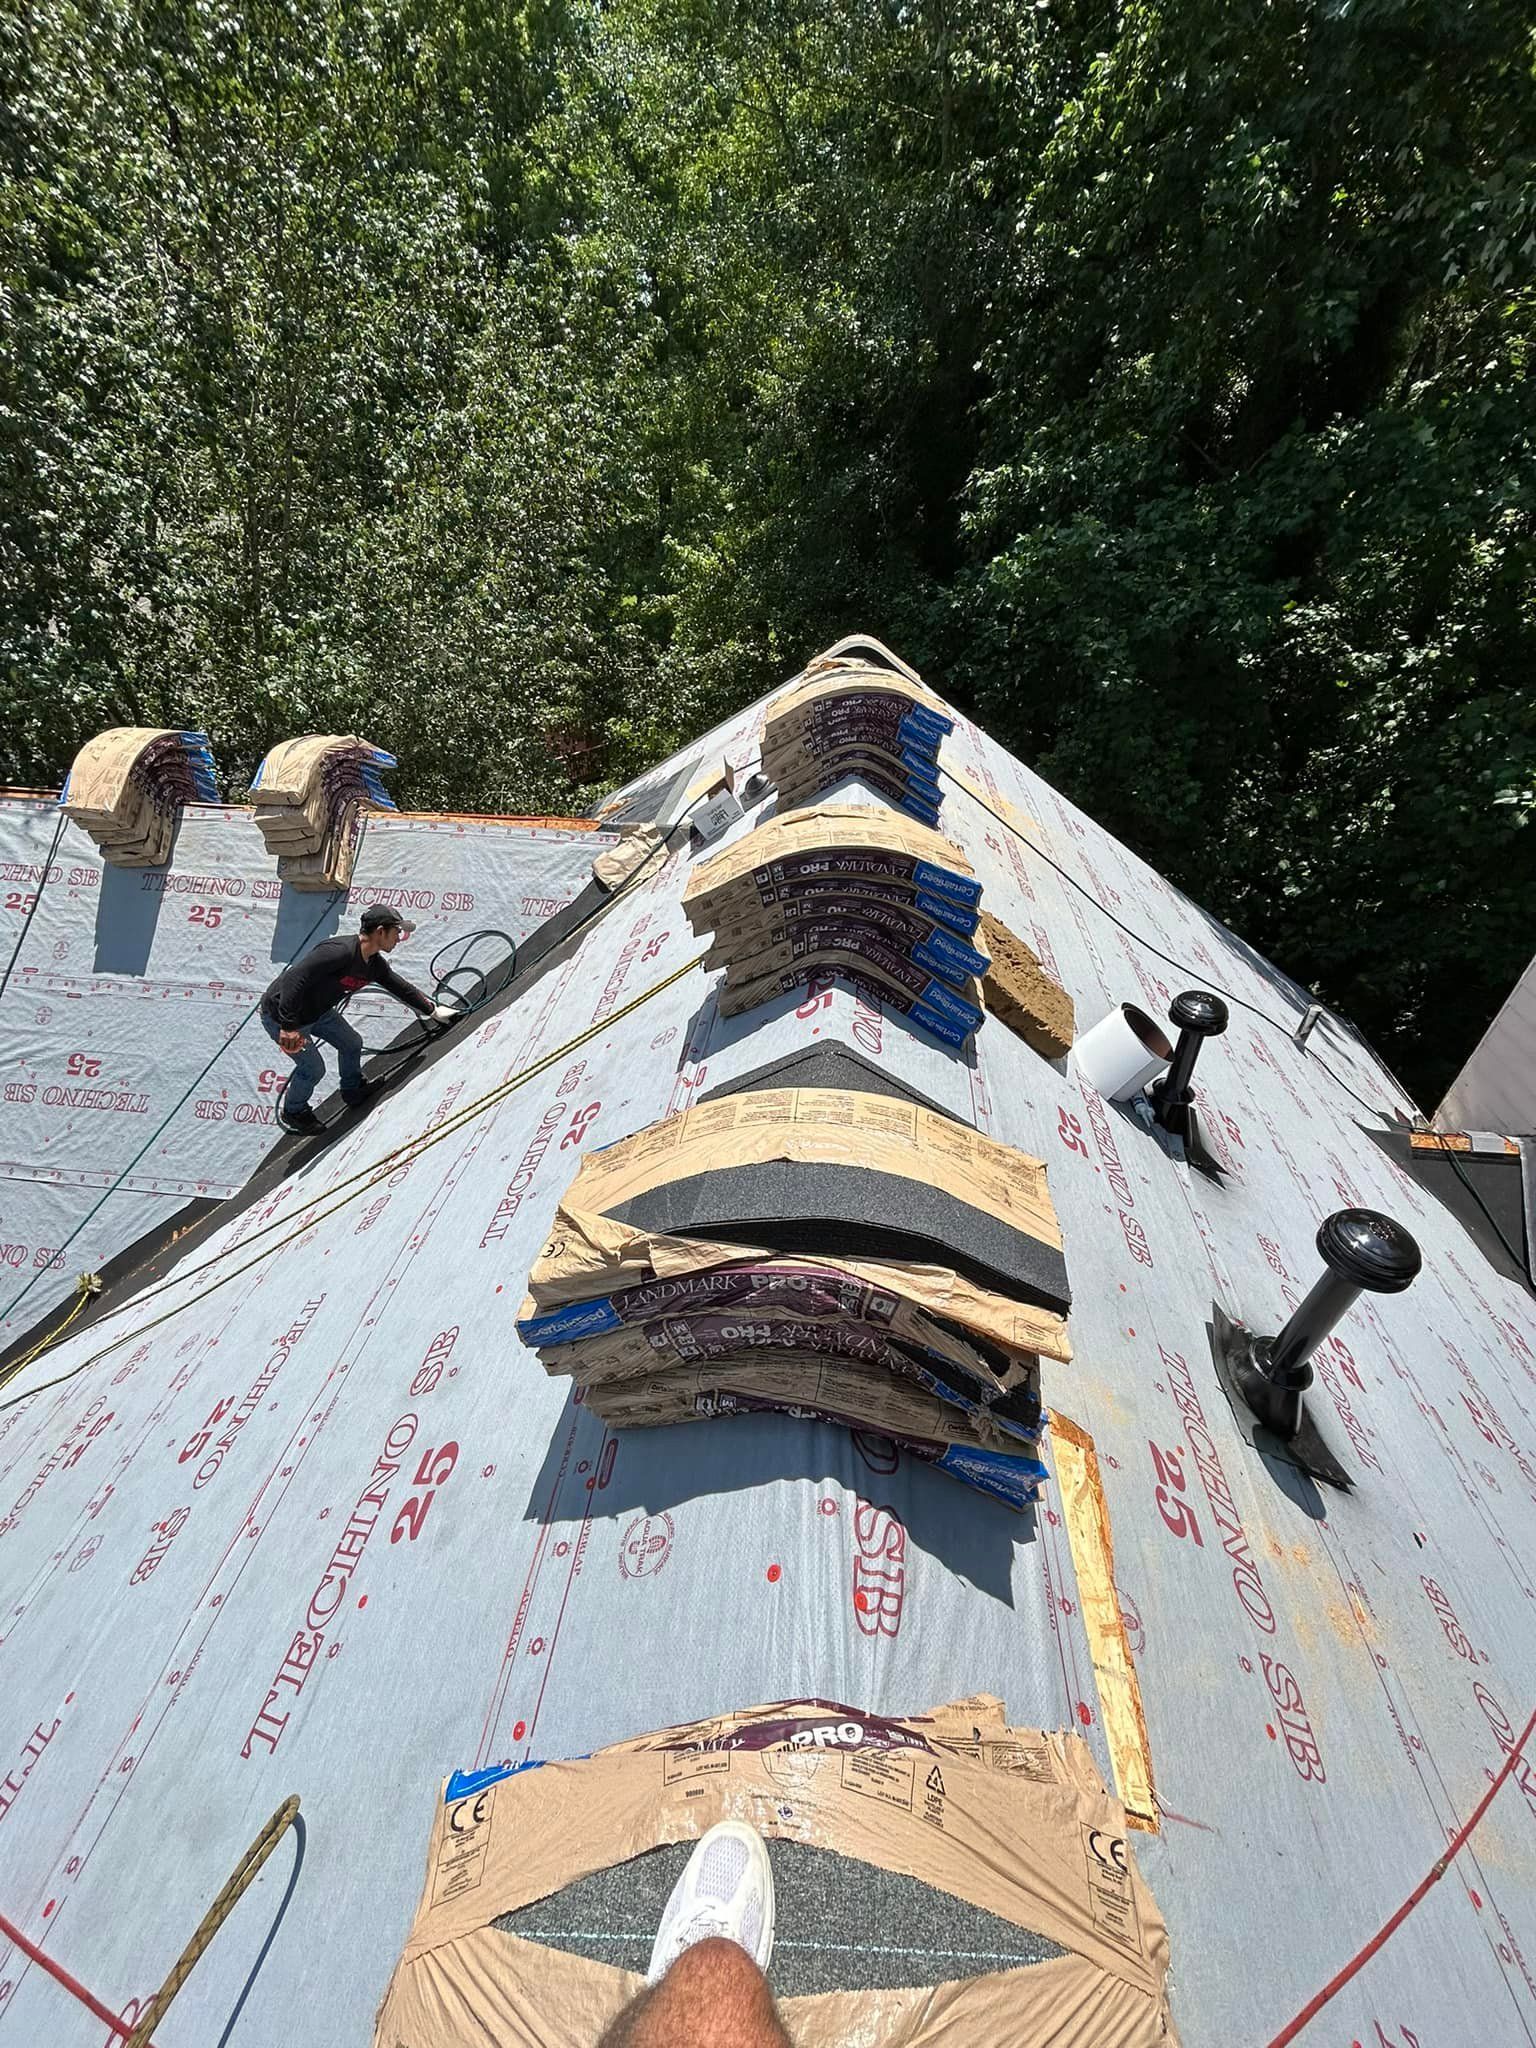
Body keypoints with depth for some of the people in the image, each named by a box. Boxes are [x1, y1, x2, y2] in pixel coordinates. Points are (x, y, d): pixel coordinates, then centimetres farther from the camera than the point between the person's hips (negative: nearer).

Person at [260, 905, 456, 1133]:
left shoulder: (375, 964, -7)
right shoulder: (339, 952, -35)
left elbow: (402, 988, 9)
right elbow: (293, 979, -37)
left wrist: (434, 1010, 14)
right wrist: (289, 1027, -36)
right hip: (280, 1014, -8)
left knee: (352, 1044, 15)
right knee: (314, 1069, -1)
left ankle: (353, 1092, 41)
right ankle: (293, 1110, 29)